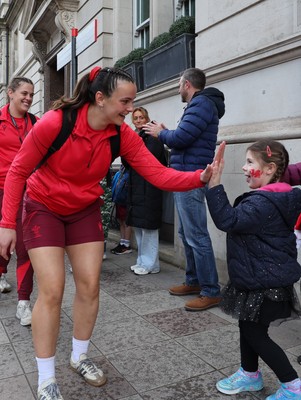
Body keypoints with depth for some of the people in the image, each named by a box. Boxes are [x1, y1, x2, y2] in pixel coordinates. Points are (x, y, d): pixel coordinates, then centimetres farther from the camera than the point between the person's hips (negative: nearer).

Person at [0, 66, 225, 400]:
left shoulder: (123, 135, -15)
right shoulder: (54, 123, -27)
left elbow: (158, 174, -20)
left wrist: (200, 177, -36)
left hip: (85, 210, 4)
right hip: (44, 208, -4)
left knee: (89, 286, 3)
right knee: (51, 291, -8)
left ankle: (79, 357, 28)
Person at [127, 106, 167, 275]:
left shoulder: (153, 138, -7)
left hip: (149, 187, -8)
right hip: (136, 186, 8)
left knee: (148, 226, -4)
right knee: (138, 225, 12)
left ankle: (150, 264, 5)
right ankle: (142, 261, 23)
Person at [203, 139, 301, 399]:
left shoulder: (264, 202, -26)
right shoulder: (277, 198, 7)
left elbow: (227, 220, -31)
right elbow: (241, 220, 15)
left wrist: (214, 184, -32)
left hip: (265, 282, -10)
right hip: (261, 278, 10)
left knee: (255, 333, 3)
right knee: (248, 326, 20)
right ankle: (249, 374, 38)